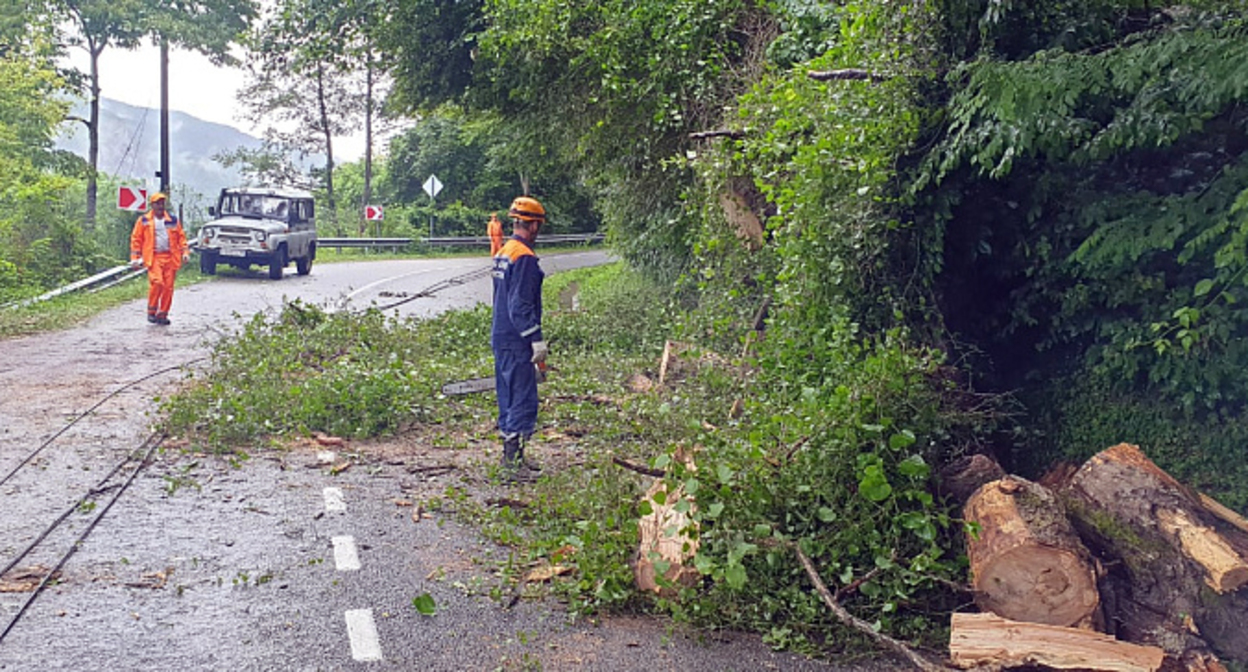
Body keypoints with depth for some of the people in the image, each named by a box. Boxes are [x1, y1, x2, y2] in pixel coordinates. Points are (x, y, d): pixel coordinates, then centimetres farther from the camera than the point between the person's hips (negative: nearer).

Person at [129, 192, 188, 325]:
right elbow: (136, 239, 8)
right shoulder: (143, 220, 7)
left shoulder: (173, 220, 13)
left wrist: (184, 252, 4)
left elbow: (181, 236, 17)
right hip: (154, 257, -3)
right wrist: (135, 258, 3)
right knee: (157, 282, -20)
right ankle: (151, 311, -5)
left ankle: (162, 314, 11)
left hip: (170, 258, 3)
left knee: (168, 287, 0)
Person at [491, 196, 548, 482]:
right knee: (524, 401, -7)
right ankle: (513, 464, -6)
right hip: (516, 342, -10)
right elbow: (521, 305, -21)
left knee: (509, 398, 16)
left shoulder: (503, 252, 14)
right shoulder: (524, 257, -17)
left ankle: (511, 456, 26)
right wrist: (537, 340, -19)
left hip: (500, 338, 10)